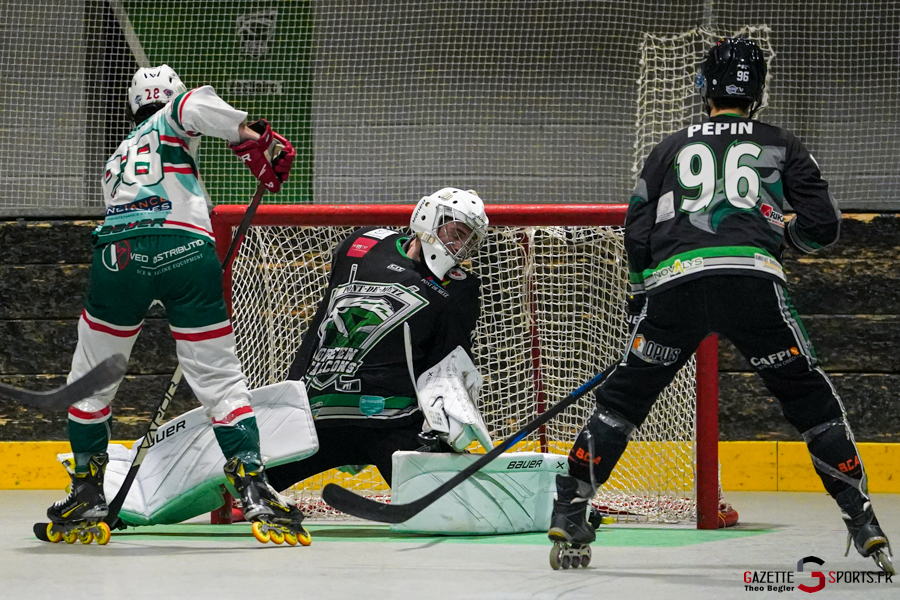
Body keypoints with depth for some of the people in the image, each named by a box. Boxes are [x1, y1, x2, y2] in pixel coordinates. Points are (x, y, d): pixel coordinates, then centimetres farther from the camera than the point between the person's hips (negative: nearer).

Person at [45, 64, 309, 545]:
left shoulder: (117, 159, 36)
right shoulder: (170, 122, 20)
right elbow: (196, 106, -4)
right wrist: (253, 138, -1)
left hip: (119, 253, 4)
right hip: (185, 249, -4)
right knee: (221, 382, 2)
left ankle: (88, 500, 20)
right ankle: (256, 495, -8)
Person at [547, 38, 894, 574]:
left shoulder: (672, 148, 26)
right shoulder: (780, 147, 22)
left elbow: (637, 232, 20)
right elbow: (823, 225, 15)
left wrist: (642, 295, 32)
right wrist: (788, 234, 37)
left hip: (674, 279, 1)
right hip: (754, 280, -1)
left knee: (622, 399, 14)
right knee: (812, 399, 11)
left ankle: (570, 513, 5)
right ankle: (863, 523, 4)